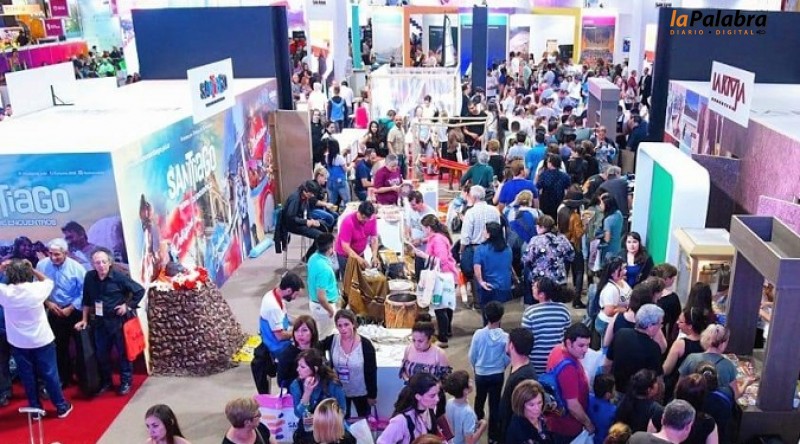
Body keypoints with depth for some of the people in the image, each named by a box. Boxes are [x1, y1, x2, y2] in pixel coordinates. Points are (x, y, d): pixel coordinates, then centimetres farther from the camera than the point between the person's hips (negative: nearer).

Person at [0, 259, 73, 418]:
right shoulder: (37, 289, -15)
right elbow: (48, 281, 8)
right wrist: (32, 268, 4)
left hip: (18, 343, 1)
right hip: (42, 340, -1)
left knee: (27, 377, 14)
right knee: (50, 374, 10)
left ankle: (36, 409, 24)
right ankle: (61, 407, 21)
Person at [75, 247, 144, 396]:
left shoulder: (119, 277, -16)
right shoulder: (89, 277, -4)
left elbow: (140, 291, -8)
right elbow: (87, 300, 8)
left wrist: (128, 305, -10)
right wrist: (84, 320, 10)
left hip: (118, 320, -4)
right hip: (100, 321, 4)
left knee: (123, 351, 6)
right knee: (101, 353, 12)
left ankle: (126, 382, 20)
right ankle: (105, 382, 29)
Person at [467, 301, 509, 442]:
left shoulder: (478, 334, -18)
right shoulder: (505, 337, -19)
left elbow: (472, 356, -7)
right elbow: (508, 358, -9)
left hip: (480, 374, 1)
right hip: (497, 374, -1)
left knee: (480, 398, 25)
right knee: (495, 403, 10)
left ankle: (478, 421, 48)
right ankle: (493, 433, 17)